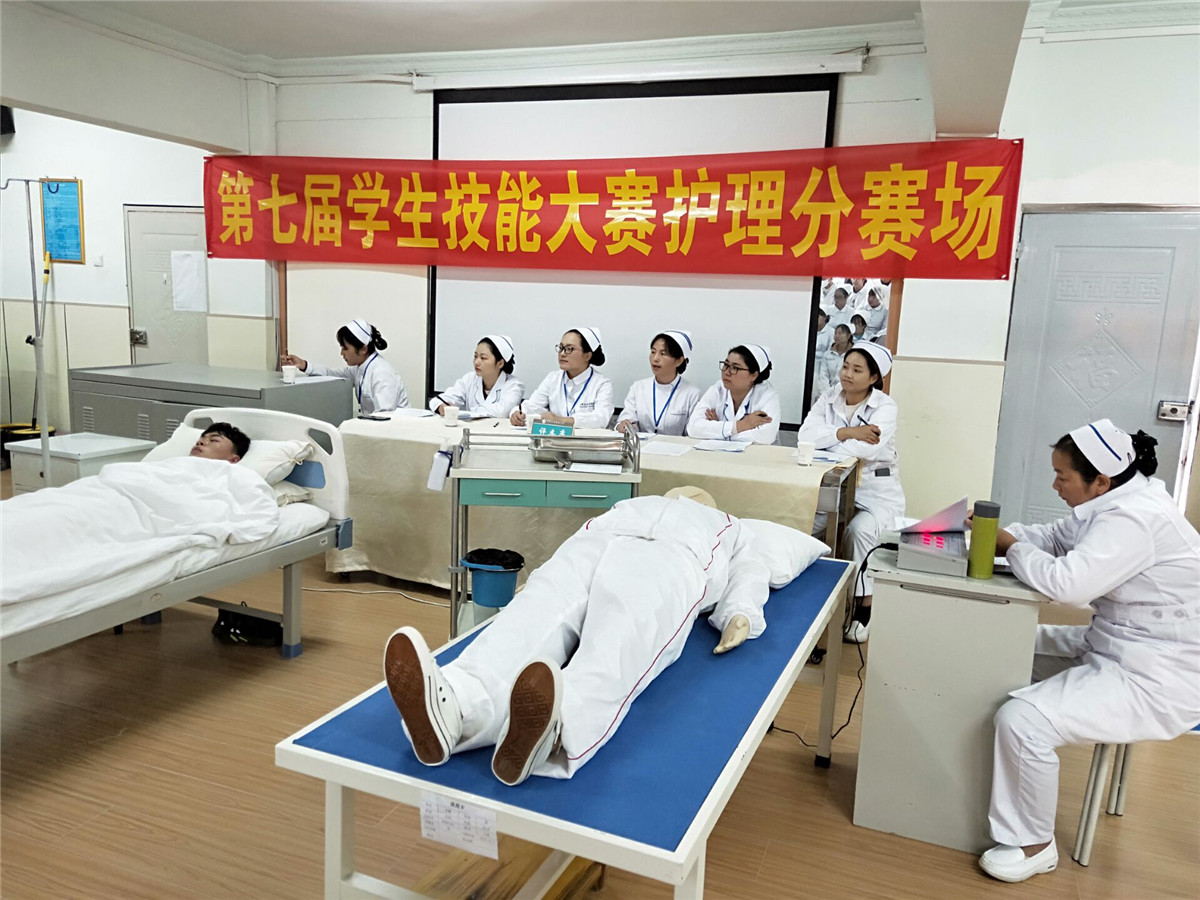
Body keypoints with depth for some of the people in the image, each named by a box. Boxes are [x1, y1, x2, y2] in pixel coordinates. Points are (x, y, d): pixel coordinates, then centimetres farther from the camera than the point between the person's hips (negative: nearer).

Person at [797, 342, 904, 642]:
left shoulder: (885, 406, -10)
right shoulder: (829, 398, 3)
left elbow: (866, 449, -27)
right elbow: (805, 434, -12)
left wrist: (826, 440, -17)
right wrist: (847, 433, -22)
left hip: (877, 492, -4)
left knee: (860, 530, -31)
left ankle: (864, 607, -13)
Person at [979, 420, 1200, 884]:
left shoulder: (1134, 518, -28)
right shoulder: (1116, 500, 3)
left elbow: (1066, 583, -35)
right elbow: (1054, 537, 11)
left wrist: (1010, 547, -18)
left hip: (1156, 682, -11)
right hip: (1116, 648, 11)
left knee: (1021, 719, -23)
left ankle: (1033, 844, 0)